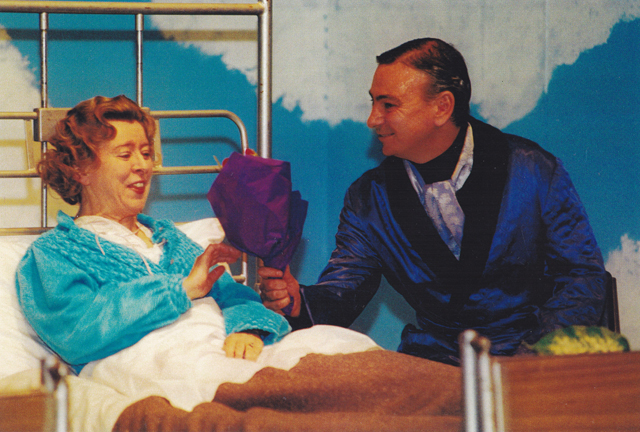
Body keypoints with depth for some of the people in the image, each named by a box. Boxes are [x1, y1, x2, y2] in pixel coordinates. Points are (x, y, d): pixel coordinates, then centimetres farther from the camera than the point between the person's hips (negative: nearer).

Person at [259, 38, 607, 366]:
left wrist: (531, 354, -18)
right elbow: (342, 291, 6)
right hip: (430, 362, 3)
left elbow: (584, 277, -2)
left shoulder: (534, 174, -2)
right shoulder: (369, 198, 7)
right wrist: (299, 302, -19)